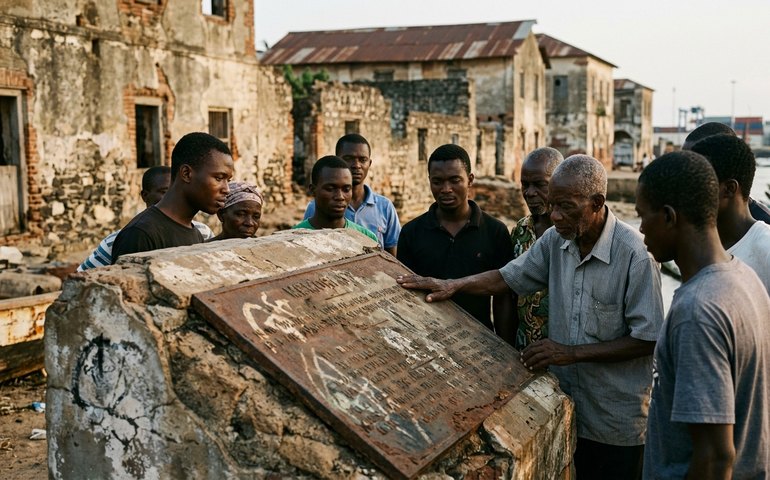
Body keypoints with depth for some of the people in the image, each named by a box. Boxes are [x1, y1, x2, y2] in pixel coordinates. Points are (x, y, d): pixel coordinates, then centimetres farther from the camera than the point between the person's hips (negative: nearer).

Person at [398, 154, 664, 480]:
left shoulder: (635, 255, -20)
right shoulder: (555, 240, -1)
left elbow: (646, 340, -18)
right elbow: (507, 278, 8)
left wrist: (572, 352, -20)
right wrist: (453, 285, -7)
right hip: (563, 407, 5)